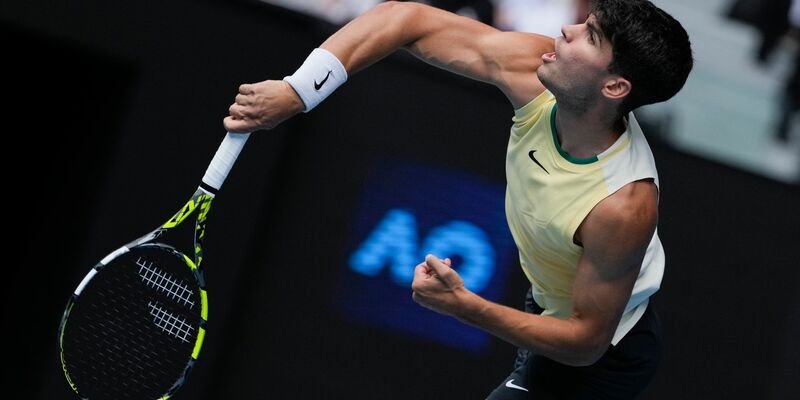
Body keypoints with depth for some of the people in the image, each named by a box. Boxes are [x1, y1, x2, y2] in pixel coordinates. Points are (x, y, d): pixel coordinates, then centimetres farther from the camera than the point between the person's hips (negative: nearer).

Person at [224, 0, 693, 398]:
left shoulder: (624, 206, -41)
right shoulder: (532, 74, -26)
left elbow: (586, 341, -30)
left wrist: (464, 306, -38)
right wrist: (296, 91, -32)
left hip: (600, 357, -7)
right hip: (551, 304, 7)